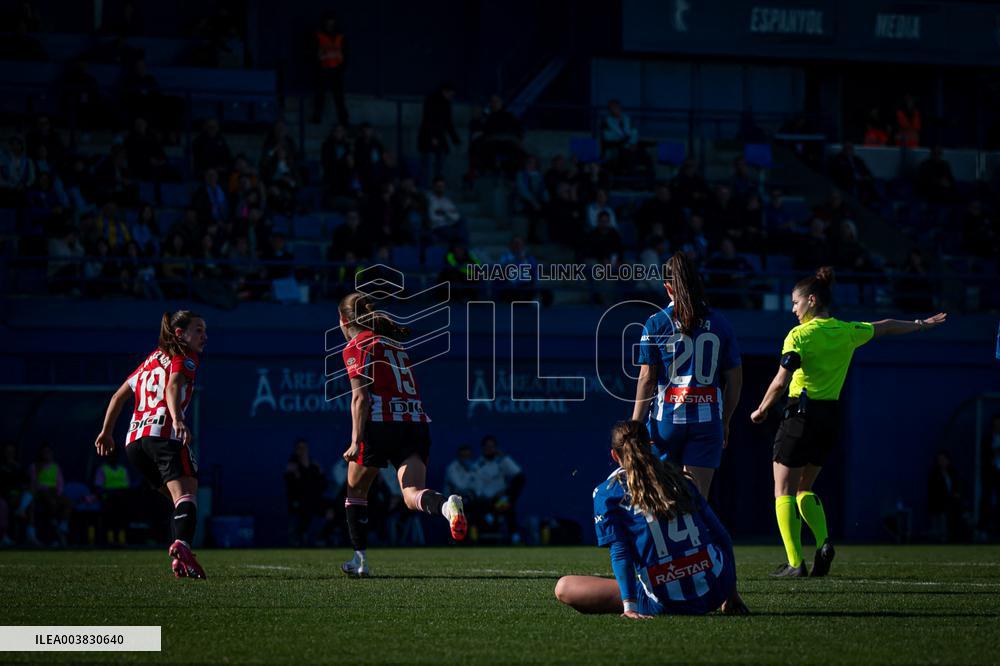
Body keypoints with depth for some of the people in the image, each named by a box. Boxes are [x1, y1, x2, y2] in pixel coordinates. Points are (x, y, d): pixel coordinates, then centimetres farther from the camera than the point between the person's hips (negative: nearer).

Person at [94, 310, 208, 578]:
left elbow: (119, 396, 33)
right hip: (165, 434, -8)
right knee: (186, 495, -20)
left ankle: (180, 557, -6)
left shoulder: (152, 359, 31)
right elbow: (173, 387, -13)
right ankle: (182, 544, -47)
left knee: (179, 497, 13)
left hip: (134, 438, 8)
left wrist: (106, 432, 39)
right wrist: (177, 419, -28)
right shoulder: (185, 358, 8)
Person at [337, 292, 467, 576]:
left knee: (356, 491, 17)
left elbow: (360, 396, -9)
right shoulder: (394, 342, 25)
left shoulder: (356, 347, 3)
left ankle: (360, 559, 18)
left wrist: (356, 441, -13)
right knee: (412, 495, -11)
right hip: (417, 422, 5)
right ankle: (447, 506, -44)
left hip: (381, 424, -5)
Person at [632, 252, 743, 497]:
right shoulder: (720, 324, 5)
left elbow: (646, 379, -4)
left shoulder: (656, 323, -2)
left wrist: (635, 425, -1)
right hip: (707, 418, 1)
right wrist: (725, 422, 18)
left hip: (666, 416, -1)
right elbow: (735, 380, 8)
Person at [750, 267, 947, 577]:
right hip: (831, 418, 6)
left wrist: (761, 410, -2)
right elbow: (886, 327, 23)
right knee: (804, 488, 20)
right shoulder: (848, 332, 6)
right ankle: (823, 542, -2)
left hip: (801, 416, -6)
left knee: (784, 492, 0)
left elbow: (780, 382, -17)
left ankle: (795, 563, -10)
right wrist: (920, 324, 40)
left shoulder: (800, 335, -12)